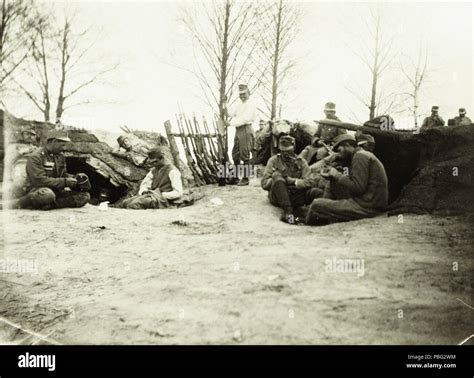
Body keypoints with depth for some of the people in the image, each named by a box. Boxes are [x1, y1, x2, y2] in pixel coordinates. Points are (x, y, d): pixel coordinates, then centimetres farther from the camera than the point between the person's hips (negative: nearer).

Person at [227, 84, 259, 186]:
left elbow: (245, 118, -17)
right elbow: (230, 113, 13)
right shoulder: (240, 104, 21)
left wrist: (232, 122, -15)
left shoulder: (250, 104, -6)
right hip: (238, 130, 9)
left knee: (245, 155, -7)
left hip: (246, 130, -9)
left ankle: (245, 179, -2)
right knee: (235, 155, 11)